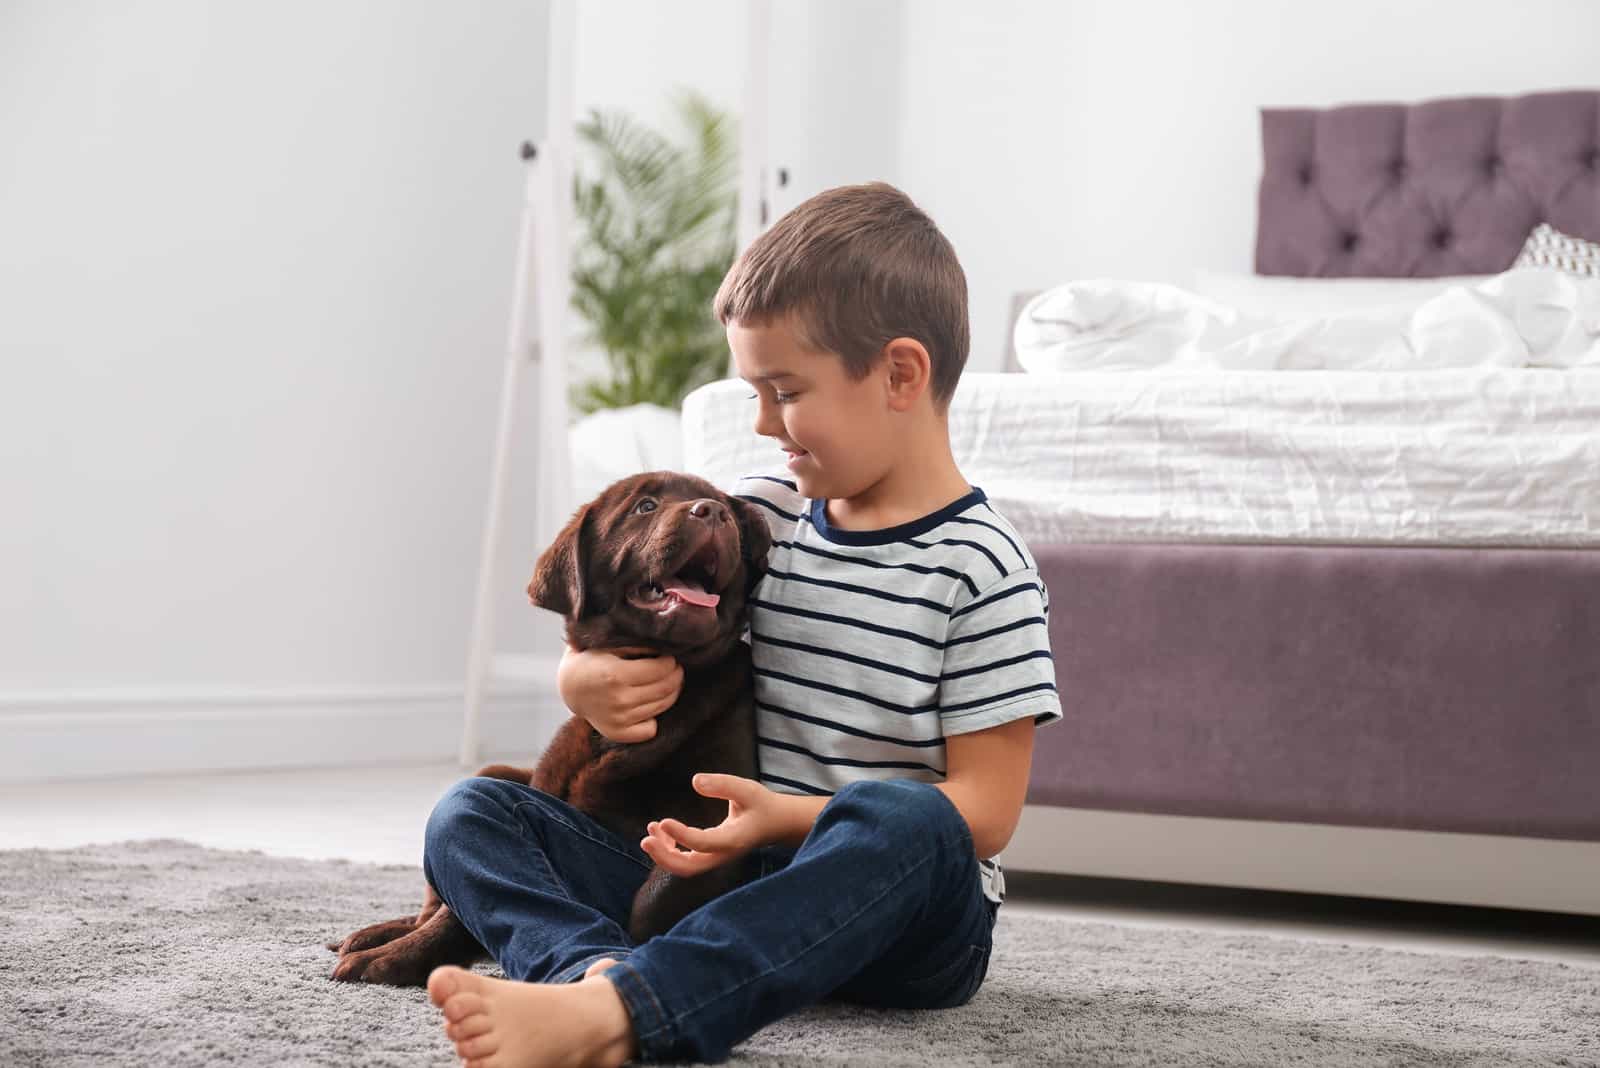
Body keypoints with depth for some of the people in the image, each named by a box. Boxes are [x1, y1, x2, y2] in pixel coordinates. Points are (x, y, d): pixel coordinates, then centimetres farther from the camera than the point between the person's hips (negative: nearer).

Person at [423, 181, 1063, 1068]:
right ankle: (599, 966, -44)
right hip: (727, 879, 6)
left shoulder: (980, 570, -7)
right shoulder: (755, 517, 11)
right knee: (471, 814, -10)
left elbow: (984, 811, -11)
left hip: (897, 918, -5)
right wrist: (592, 683, -6)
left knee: (900, 818, -40)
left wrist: (789, 817, -22)